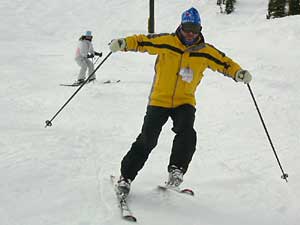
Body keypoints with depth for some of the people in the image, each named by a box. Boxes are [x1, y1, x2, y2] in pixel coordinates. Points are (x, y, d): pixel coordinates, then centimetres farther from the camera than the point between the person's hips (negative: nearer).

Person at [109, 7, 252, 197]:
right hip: (159, 100, -1)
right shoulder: (166, 42, -5)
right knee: (147, 140, -5)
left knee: (186, 133, -27)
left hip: (185, 102, 1)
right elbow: (142, 41, -4)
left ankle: (177, 170, -15)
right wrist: (124, 43, -22)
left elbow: (224, 63, 6)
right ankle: (126, 177, 7)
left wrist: (239, 73, -12)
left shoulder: (205, 51, 1)